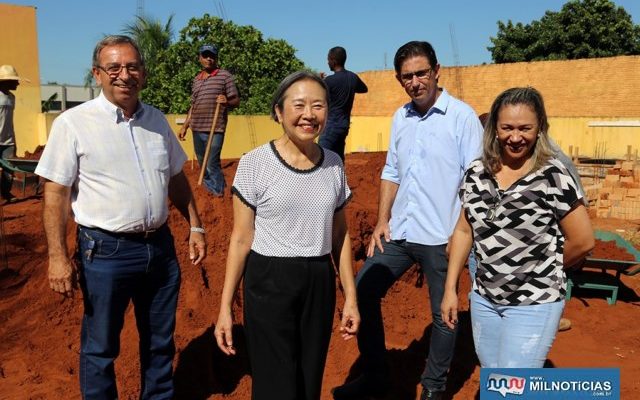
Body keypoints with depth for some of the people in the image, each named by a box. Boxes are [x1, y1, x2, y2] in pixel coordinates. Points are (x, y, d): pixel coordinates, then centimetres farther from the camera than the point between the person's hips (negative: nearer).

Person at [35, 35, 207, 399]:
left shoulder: (157, 120, 6)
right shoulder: (73, 123, -9)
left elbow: (176, 178, 15)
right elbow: (56, 192, -9)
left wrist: (195, 226, 11)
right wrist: (58, 256, -12)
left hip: (160, 246, 5)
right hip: (106, 251, -5)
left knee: (160, 342, 20)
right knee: (100, 348, 10)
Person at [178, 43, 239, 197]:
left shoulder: (225, 76, -1)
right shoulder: (196, 79, 17)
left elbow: (236, 101, -4)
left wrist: (227, 102, -25)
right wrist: (184, 126, 18)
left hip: (215, 129, -6)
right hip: (197, 129, 6)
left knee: (212, 163, -9)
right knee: (202, 162, 15)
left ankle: (218, 195, 2)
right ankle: (208, 189, 31)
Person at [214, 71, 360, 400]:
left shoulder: (333, 164, 3)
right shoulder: (254, 164, -9)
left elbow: (339, 235, 9)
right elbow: (241, 239, -6)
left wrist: (350, 296, 8)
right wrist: (225, 306, -7)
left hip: (319, 285, 4)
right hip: (268, 284, -4)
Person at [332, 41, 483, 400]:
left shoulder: (462, 117, -8)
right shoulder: (401, 117, 9)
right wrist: (382, 221, 8)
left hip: (440, 238, -6)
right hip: (398, 233, 6)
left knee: (444, 314, 8)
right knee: (362, 292, 7)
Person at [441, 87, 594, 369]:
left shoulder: (552, 175, -15)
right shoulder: (476, 173, 0)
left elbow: (583, 241, -9)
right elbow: (464, 231, 7)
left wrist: (543, 270, 4)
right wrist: (450, 288, 6)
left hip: (535, 303, -5)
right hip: (484, 299, 5)